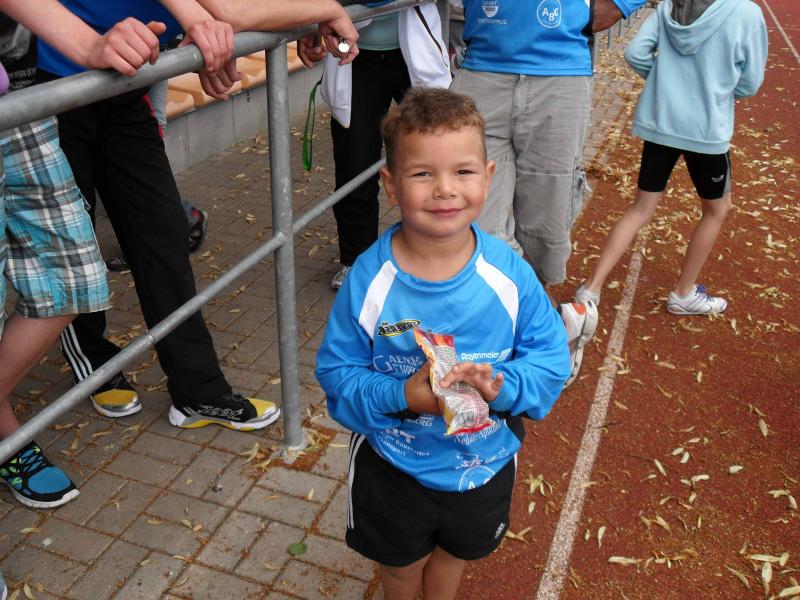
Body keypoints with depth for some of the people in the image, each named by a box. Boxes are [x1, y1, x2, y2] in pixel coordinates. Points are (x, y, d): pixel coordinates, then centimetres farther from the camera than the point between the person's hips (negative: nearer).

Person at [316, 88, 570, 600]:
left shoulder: (510, 274, -21)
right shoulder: (369, 280, -25)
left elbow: (552, 355, -13)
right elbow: (338, 371, -17)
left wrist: (502, 385, -32)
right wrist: (401, 396, -34)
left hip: (484, 460, 2)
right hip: (393, 463, -1)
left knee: (458, 550, 33)